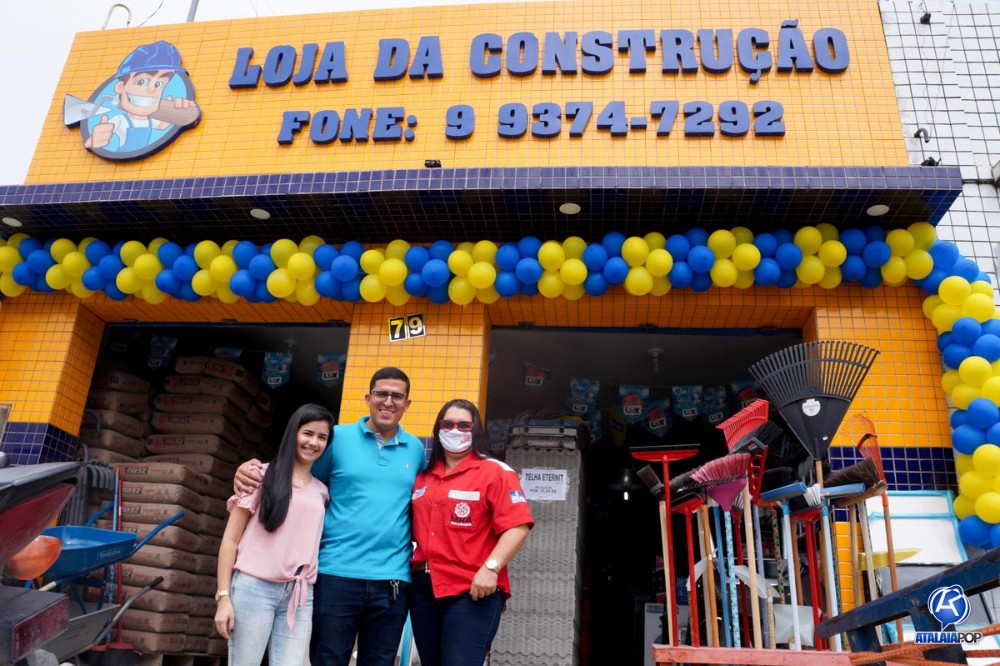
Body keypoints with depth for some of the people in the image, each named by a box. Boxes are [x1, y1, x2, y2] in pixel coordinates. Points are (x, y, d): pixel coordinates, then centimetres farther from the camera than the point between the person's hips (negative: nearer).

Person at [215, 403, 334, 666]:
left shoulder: (321, 491, 14)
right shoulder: (262, 475, 2)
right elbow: (231, 538, 0)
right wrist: (224, 595, -6)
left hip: (299, 596, 4)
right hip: (254, 588, -3)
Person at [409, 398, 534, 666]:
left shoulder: (495, 472, -4)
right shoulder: (423, 477, 14)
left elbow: (518, 526, -13)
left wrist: (490, 568, -20)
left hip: (473, 590, -6)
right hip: (423, 588, 6)